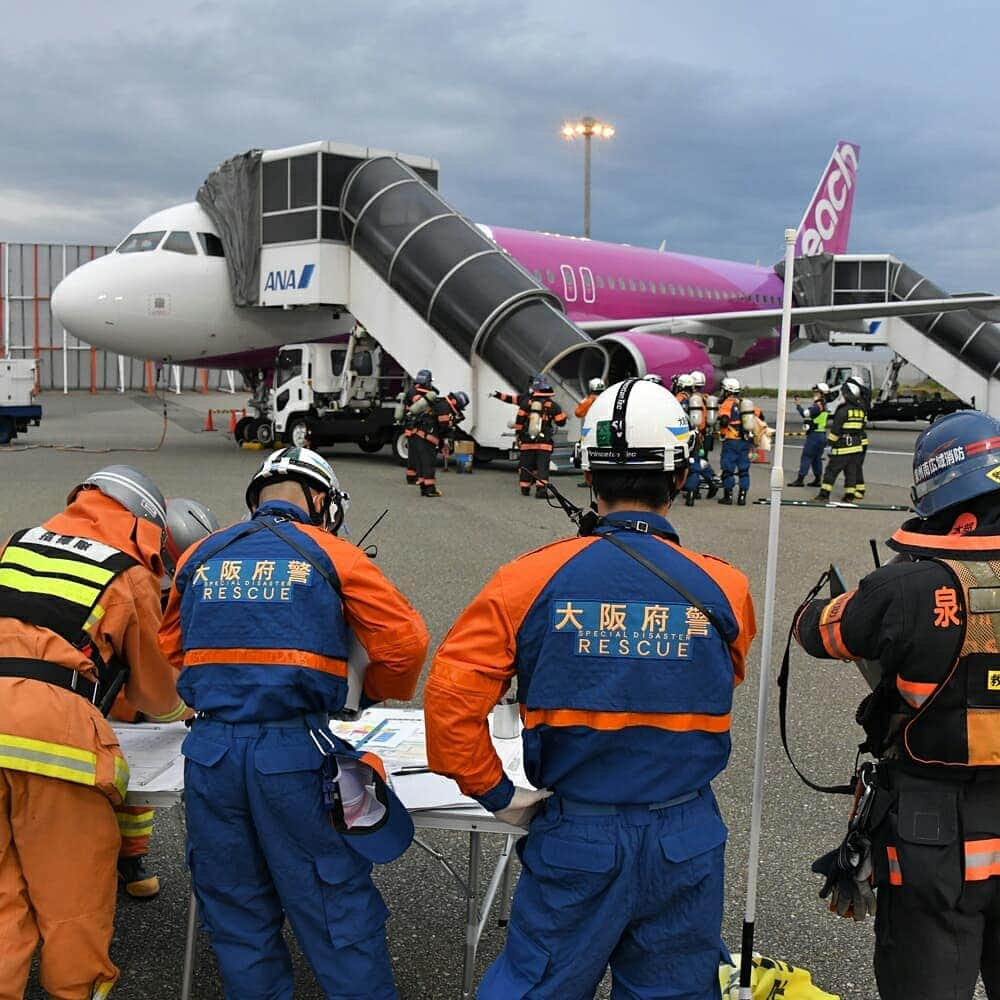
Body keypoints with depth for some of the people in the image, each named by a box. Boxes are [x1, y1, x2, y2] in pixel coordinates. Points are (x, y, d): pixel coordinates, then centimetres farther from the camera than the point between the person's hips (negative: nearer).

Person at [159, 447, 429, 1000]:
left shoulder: (199, 558, 11)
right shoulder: (332, 555, -1)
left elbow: (173, 649, 19)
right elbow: (404, 641, -4)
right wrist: (377, 692, 15)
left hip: (209, 751, 4)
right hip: (295, 753, -4)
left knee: (236, 907, 18)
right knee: (335, 904, 8)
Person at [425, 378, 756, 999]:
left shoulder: (532, 580, -14)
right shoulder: (725, 590, -10)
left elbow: (450, 697, -16)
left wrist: (497, 795, -4)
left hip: (575, 837, -1)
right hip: (687, 842, 1)